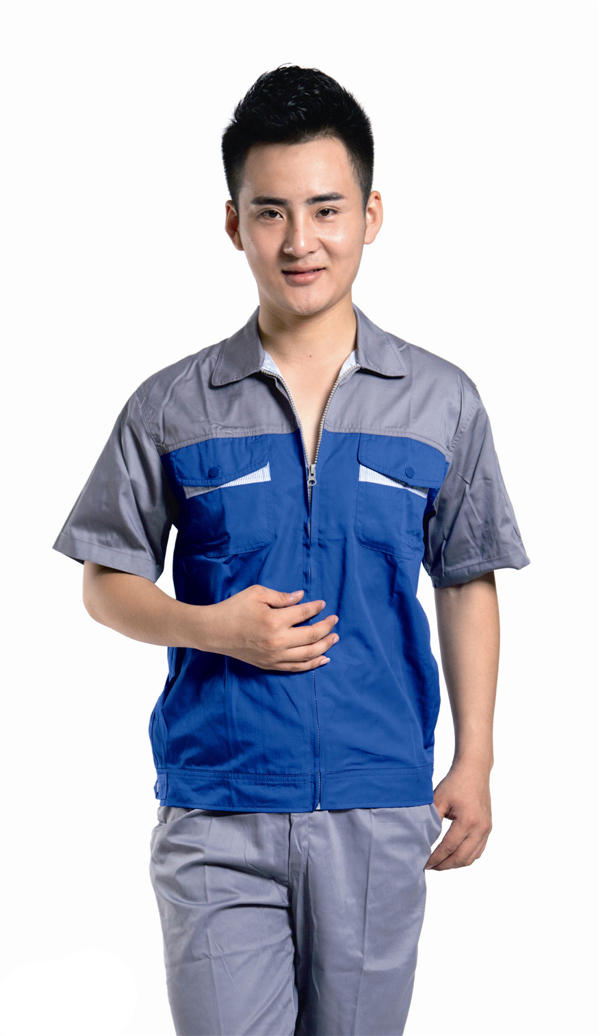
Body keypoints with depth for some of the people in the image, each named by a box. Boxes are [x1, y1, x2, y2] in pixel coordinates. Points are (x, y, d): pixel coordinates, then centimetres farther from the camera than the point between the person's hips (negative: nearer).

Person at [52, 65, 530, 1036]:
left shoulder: (442, 402, 4)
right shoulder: (173, 407, 1)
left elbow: (467, 584, 10)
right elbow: (106, 582, 7)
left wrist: (474, 763, 6)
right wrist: (209, 627, -12)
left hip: (379, 816, 1)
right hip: (218, 816, -1)